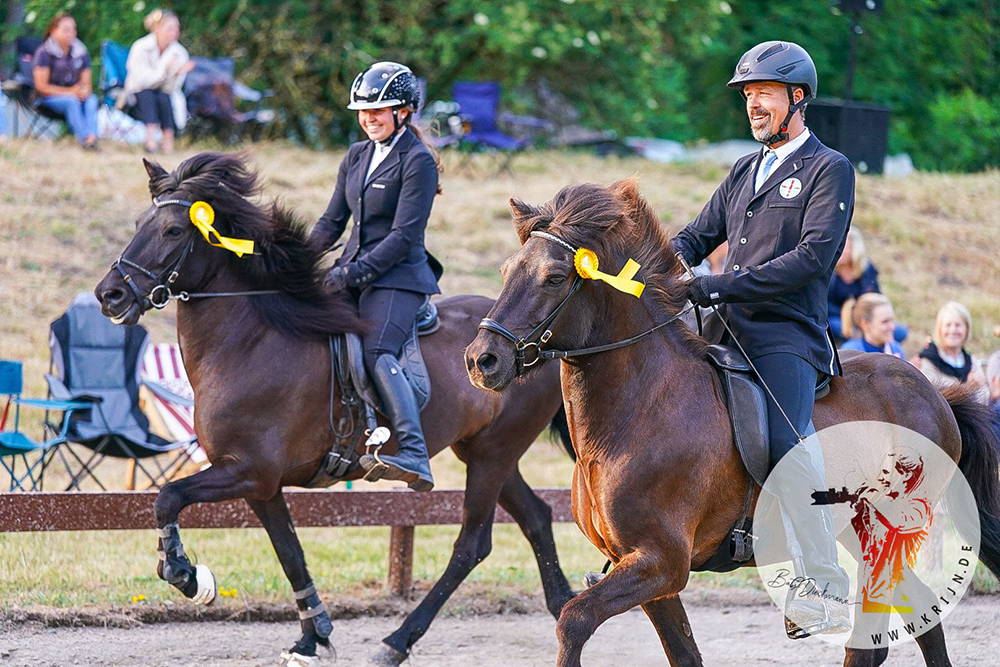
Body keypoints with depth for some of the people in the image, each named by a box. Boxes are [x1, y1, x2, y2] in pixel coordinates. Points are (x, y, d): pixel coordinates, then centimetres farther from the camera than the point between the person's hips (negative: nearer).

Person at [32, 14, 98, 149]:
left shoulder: (81, 53, 8)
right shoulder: (44, 53, -6)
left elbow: (87, 83, 10)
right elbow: (41, 86, -10)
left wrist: (85, 91, -17)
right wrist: (70, 92, -17)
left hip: (75, 96, 4)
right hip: (48, 98, -4)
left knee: (92, 100, -30)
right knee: (72, 101, -36)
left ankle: (92, 137, -50)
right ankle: (84, 139, -48)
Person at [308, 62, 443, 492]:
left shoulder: (417, 162, -8)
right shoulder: (357, 157, 16)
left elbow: (404, 237, -15)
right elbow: (332, 223, 19)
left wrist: (353, 273, -21)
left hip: (397, 276, -8)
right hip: (354, 271, 9)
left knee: (376, 351, -29)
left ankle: (414, 458, -41)